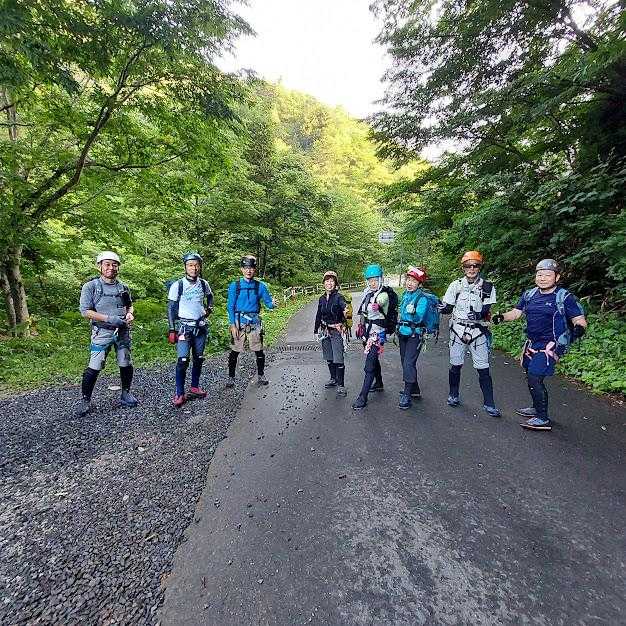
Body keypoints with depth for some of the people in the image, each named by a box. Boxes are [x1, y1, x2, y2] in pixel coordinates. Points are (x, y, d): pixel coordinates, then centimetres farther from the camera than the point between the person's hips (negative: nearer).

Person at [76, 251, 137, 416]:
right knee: (94, 368, -4)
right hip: (102, 333, -4)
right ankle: (85, 400, 13)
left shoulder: (123, 287, 9)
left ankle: (125, 394, 27)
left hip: (123, 332, 4)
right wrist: (109, 319, -19)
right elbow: (85, 311, -9)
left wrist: (129, 314, 0)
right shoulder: (90, 286, -4)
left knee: (126, 365, 9)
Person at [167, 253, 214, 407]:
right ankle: (179, 394, 0)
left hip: (201, 327, 5)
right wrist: (171, 330, -9)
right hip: (184, 327, -4)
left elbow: (210, 296, 26)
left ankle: (195, 387, 27)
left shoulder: (204, 284, 3)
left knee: (198, 359, 12)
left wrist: (209, 308, 9)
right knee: (183, 360, -11)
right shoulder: (177, 285, -9)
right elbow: (171, 308, -6)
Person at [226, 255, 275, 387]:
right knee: (235, 351, 4)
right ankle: (231, 377, 18)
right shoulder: (234, 286, 1)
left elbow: (269, 303, 6)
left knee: (259, 351, 7)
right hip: (239, 323, -1)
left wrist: (273, 303, -18)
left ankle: (261, 376, 23)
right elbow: (230, 307, 0)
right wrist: (233, 325, -7)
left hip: (255, 323, 1)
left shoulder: (260, 286, 4)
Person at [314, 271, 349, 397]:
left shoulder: (338, 297, -9)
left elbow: (344, 305, -31)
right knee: (329, 358, 16)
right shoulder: (322, 299, 8)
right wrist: (316, 330, 16)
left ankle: (340, 385, 1)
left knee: (338, 359, -7)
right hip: (325, 330, 6)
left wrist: (346, 309, -51)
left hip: (336, 331, -6)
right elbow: (319, 315, 16)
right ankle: (333, 379, 33)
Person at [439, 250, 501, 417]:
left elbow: (486, 311, -6)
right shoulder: (456, 285, 2)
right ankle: (453, 395, 29)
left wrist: (479, 315, -29)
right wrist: (436, 306, -18)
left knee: (483, 369, 1)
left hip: (478, 332, -1)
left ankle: (489, 404, 13)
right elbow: (447, 308, 4)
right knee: (455, 365, 9)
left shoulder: (487, 287, 0)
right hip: (458, 330, 1)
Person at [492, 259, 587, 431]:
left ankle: (543, 419, 1)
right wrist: (502, 317, -13)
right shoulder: (529, 295, 7)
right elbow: (516, 312, 6)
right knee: (531, 376, 17)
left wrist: (579, 328, -32)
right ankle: (537, 408, 38)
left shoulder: (565, 297, -9)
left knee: (534, 378, -12)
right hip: (532, 343, 7)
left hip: (550, 345, -7)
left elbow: (580, 320, -10)